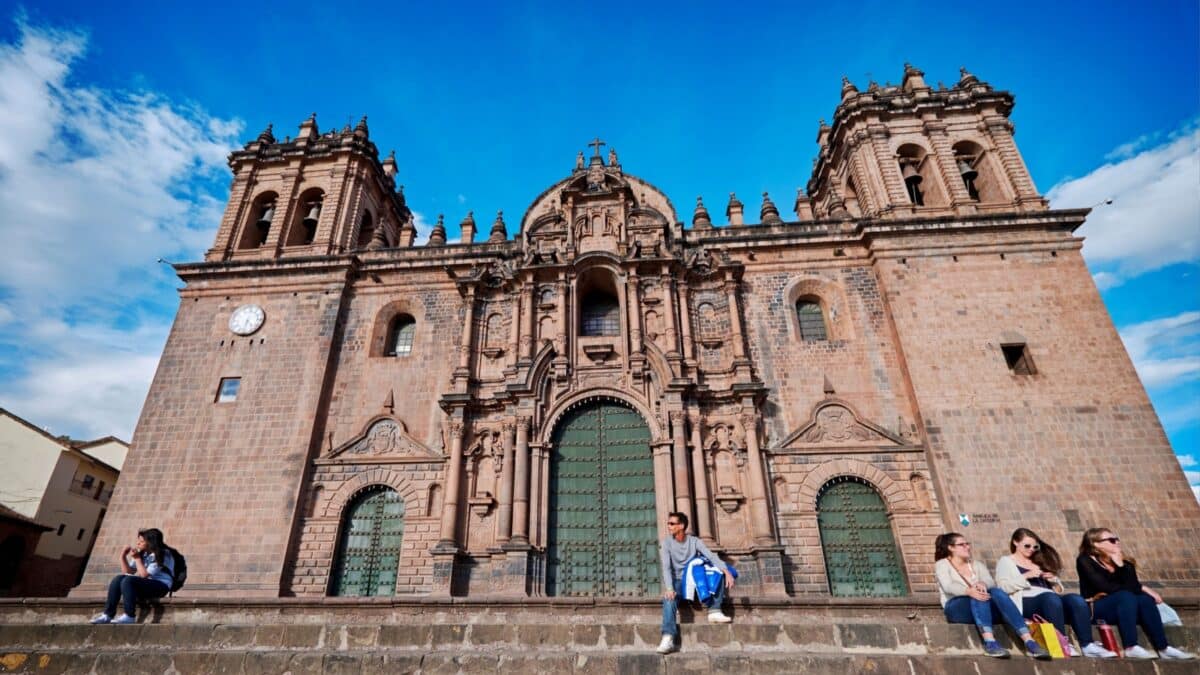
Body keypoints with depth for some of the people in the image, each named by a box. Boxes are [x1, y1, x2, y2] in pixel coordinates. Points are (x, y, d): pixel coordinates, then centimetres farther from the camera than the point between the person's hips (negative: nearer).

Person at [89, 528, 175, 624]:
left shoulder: (163, 555, -11)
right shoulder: (143, 553, 12)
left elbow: (144, 574, -17)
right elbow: (127, 572, 13)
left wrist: (137, 558, -10)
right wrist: (123, 556, 2)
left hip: (160, 586, -8)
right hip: (145, 584, 8)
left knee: (128, 580, -26)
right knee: (118, 578, -10)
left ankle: (129, 616, -24)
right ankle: (108, 614, -12)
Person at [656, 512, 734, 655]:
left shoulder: (694, 541, 0)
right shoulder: (667, 543, -4)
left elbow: (711, 557, -13)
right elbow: (666, 567, -15)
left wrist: (726, 571, -31)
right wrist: (669, 588, -33)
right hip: (677, 581, -2)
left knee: (720, 573, -20)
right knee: (669, 598, -35)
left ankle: (714, 611, -16)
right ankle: (668, 639, -43)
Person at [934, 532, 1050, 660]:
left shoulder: (977, 565, 24)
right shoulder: (942, 564, 9)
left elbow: (991, 582, 4)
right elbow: (948, 587, -10)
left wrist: (982, 584, -22)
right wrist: (968, 591, -31)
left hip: (981, 606, 4)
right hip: (956, 608, -3)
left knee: (996, 592, -28)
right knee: (978, 597, -35)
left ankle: (1029, 641, -38)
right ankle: (989, 642, -49)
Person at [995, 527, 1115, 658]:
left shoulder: (1039, 562, 30)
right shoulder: (1005, 561, 13)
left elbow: (1058, 590, 28)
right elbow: (1003, 587, -4)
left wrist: (1054, 581, 6)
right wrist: (1026, 576, -11)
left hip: (1050, 598, 6)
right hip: (1026, 601, -6)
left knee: (1077, 600, -25)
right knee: (1051, 598, -37)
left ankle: (1088, 645, -33)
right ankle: (1063, 645, -39)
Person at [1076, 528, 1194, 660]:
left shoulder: (1124, 562, 10)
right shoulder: (1085, 561, -7)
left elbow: (1132, 585, -4)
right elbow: (1105, 587, -17)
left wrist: (1120, 565, -13)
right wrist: (1142, 588, -10)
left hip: (1121, 607, 5)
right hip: (1095, 608, -5)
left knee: (1145, 599, -21)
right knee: (1126, 596, -30)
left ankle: (1163, 648, -22)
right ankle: (1131, 648, -37)